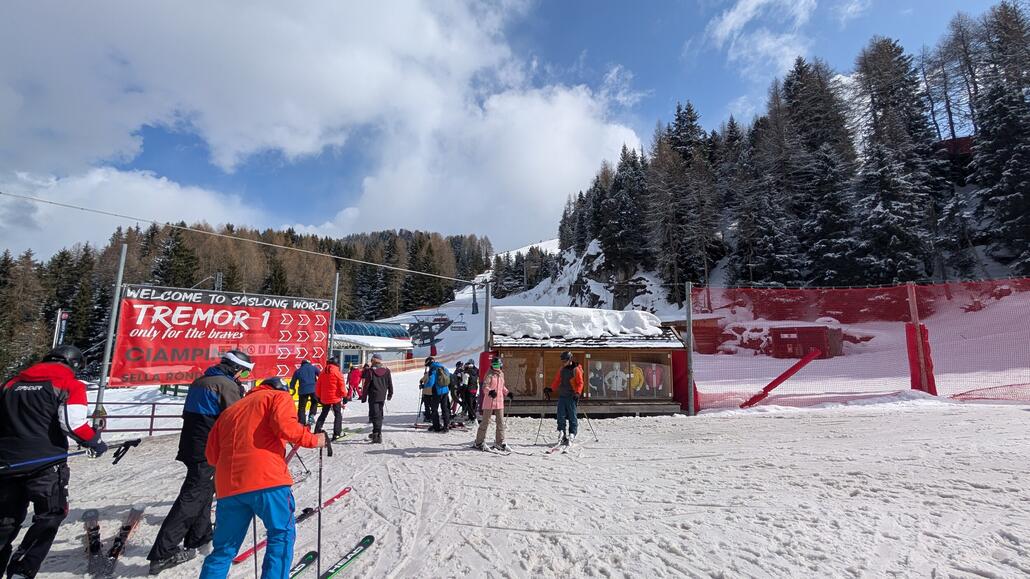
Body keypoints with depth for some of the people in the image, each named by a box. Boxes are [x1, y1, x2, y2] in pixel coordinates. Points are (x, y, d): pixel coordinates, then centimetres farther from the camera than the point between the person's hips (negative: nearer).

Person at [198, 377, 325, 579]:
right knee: (282, 534, 9)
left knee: (224, 548, 19)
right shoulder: (279, 396, 10)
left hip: (228, 485, 6)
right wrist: (313, 440, 2)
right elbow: (285, 425, -10)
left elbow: (212, 454, 24)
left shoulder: (229, 411, 29)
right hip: (266, 479, -6)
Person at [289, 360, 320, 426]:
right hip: (313, 389, 0)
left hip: (303, 391, 1)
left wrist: (293, 389, 38)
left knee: (301, 407, 7)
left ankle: (301, 423, 4)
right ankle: (311, 416, 3)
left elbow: (292, 384, 19)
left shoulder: (298, 371, 18)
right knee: (314, 403, 22)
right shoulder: (313, 367, 14)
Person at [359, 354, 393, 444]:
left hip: (373, 397, -5)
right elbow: (390, 384, 10)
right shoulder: (387, 371, 3)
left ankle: (378, 435, -15)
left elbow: (366, 385, -8)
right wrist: (390, 394, 22)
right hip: (382, 397, 5)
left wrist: (364, 397, 0)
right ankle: (376, 433, 28)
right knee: (379, 415, 17)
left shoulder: (370, 371, -9)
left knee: (375, 415, -5)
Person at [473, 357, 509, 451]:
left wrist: (507, 393, 10)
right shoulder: (489, 374, -9)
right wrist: (490, 392, -36)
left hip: (499, 402, 6)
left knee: (500, 422, 8)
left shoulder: (501, 374, 12)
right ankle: (478, 442, 12)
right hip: (489, 402, -6)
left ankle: (499, 442, 19)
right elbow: (485, 387, -18)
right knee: (485, 422, 1)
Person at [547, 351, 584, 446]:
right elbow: (556, 381, 18)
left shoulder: (576, 370, -4)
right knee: (561, 416, -1)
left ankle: (571, 435, 6)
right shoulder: (561, 369, 12)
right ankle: (562, 434, 4)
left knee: (572, 416, -1)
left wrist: (578, 393, -19)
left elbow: (580, 383, -6)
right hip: (562, 396, 5)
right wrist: (550, 389, 6)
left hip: (571, 397, -5)